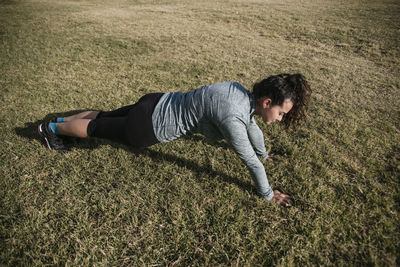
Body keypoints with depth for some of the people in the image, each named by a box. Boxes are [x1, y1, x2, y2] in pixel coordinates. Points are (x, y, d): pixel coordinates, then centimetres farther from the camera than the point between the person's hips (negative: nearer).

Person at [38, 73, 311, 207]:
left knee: (107, 115, 27)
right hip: (151, 128, -8)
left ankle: (63, 119, 50)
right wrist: (268, 194, -5)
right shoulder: (232, 117, -31)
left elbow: (251, 123, 14)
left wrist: (264, 152, 29)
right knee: (99, 128, 17)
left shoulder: (242, 92, -5)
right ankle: (53, 128, 41)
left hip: (158, 104, 8)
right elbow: (251, 162, -21)